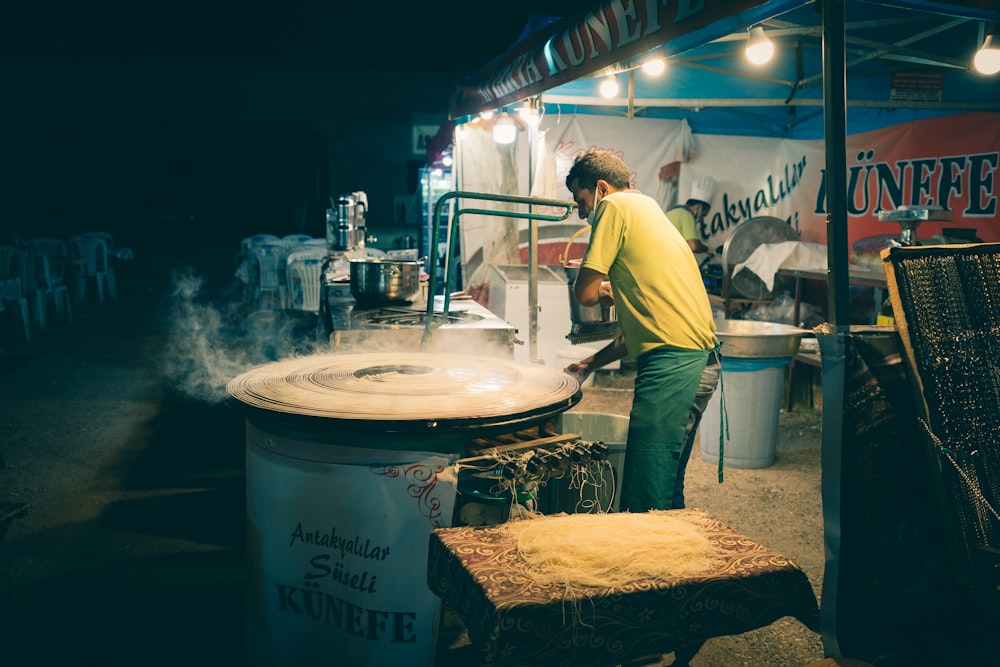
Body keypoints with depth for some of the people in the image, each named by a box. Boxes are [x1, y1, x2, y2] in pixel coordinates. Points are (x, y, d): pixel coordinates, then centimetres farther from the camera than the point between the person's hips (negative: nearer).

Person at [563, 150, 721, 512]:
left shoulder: (615, 205, -1)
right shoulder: (648, 209, 27)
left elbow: (585, 293, -7)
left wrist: (604, 289, 16)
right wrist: (591, 363, 29)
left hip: (672, 363, -10)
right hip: (700, 361, 10)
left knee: (644, 504, -8)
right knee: (666, 490, 18)